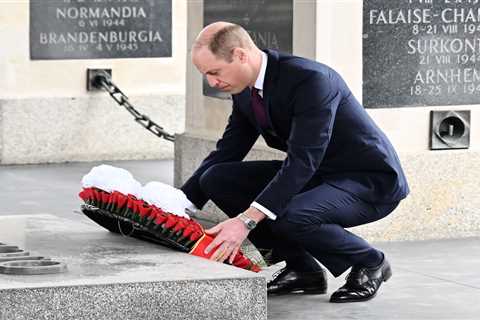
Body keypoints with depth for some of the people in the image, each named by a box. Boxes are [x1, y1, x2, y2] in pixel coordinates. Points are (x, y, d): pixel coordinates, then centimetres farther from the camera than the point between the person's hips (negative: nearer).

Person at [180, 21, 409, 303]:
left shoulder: (310, 79, -28)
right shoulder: (245, 90, -1)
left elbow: (303, 161, -34)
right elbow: (226, 153, 9)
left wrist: (246, 221, -40)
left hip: (371, 182, -9)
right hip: (316, 174, 9)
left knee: (287, 218, -36)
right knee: (215, 179, -5)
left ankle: (369, 262, -6)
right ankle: (303, 268, 3)